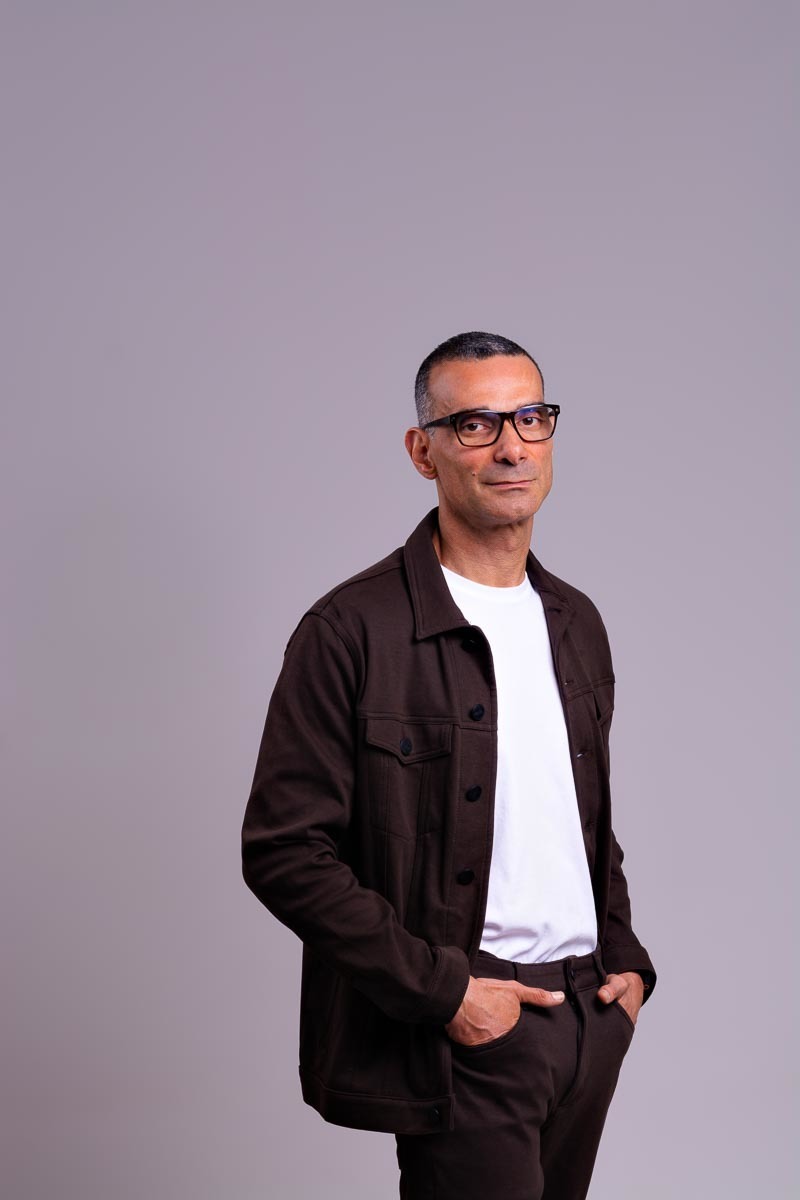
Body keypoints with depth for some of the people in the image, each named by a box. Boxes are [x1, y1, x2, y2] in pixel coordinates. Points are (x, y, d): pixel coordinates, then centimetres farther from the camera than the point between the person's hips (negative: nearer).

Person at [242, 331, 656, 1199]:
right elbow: (283, 850, -14)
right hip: (462, 1031, -6)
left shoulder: (576, 622, 11)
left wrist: (625, 959, 8)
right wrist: (439, 989, -16)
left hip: (591, 1020, 7)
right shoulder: (352, 630, -12)